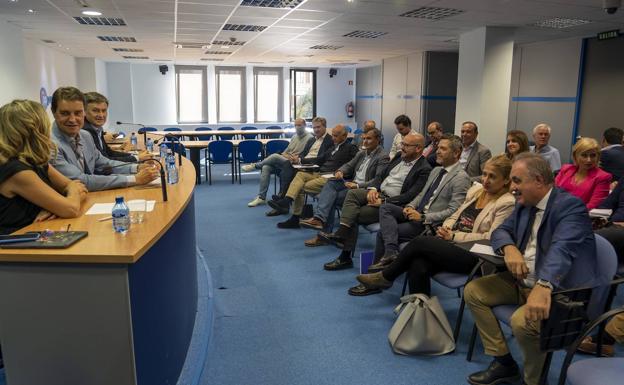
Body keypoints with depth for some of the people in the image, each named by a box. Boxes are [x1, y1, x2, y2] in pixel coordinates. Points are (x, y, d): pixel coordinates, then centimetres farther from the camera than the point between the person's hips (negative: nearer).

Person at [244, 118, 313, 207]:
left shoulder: (310, 138, -3)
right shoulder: (294, 137, 22)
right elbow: (286, 151, 18)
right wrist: (285, 155, -4)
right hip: (285, 162, 7)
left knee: (275, 156, -28)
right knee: (266, 167, -18)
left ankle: (255, 166, -1)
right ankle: (261, 197, -19)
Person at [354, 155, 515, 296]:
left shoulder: (507, 203, -6)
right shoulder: (475, 189, 16)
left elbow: (491, 238, -14)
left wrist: (453, 236, -12)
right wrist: (446, 228, -1)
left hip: (471, 256, -6)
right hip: (452, 244, 6)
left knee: (419, 242, -21)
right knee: (418, 266, -24)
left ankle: (386, 276, 0)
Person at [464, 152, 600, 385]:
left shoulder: (570, 205, -19)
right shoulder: (524, 203, 7)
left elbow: (562, 248, -35)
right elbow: (501, 230, 9)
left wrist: (543, 287, -52)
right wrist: (509, 248, -17)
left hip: (560, 290, -8)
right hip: (522, 281, 9)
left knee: (523, 320, -33)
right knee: (473, 291, 2)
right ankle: (504, 363, 11)